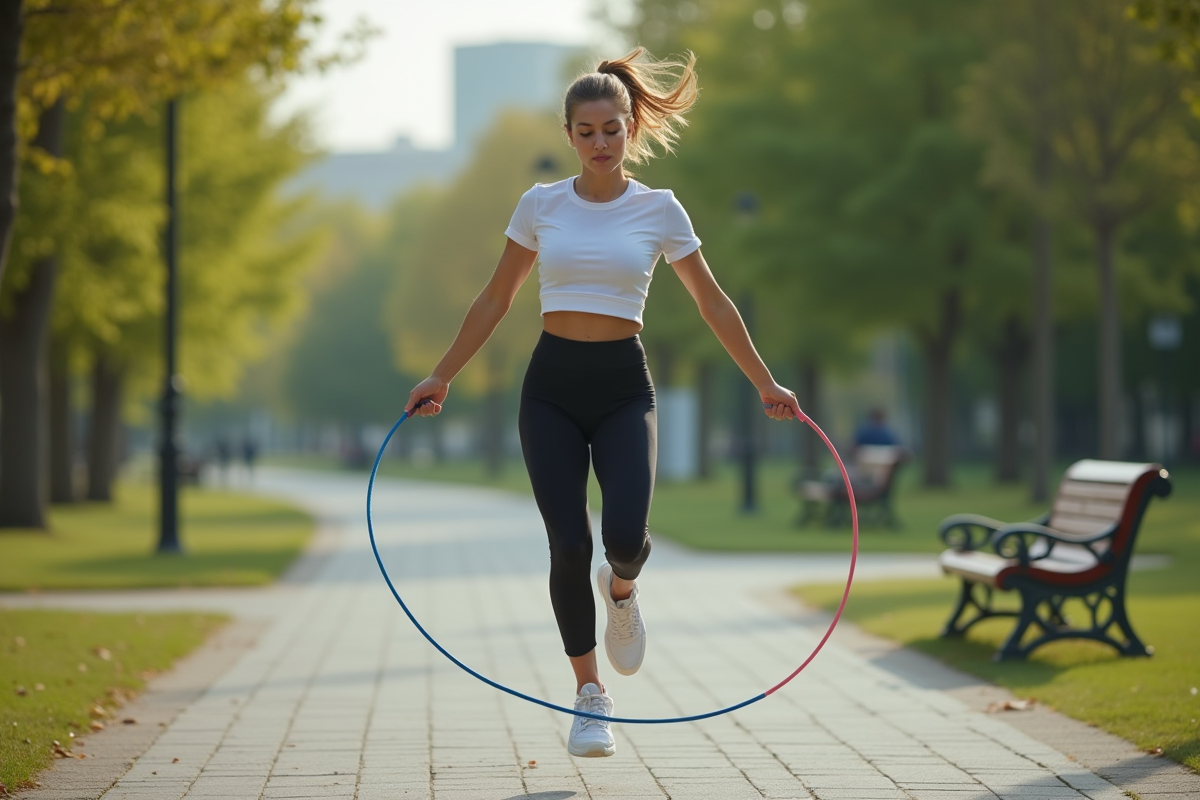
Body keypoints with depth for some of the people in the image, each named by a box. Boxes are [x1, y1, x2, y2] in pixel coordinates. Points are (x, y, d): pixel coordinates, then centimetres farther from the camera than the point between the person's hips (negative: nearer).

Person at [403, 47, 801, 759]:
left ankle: (622, 588, 20)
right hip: (552, 385, 1)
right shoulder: (541, 205, 5)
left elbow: (712, 303, 8)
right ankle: (591, 697, 10)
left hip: (623, 385, -1)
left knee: (625, 534, -20)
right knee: (569, 546, -6)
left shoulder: (658, 208, 1)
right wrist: (442, 377, 12)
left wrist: (765, 384, 9)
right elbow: (496, 301, 13)